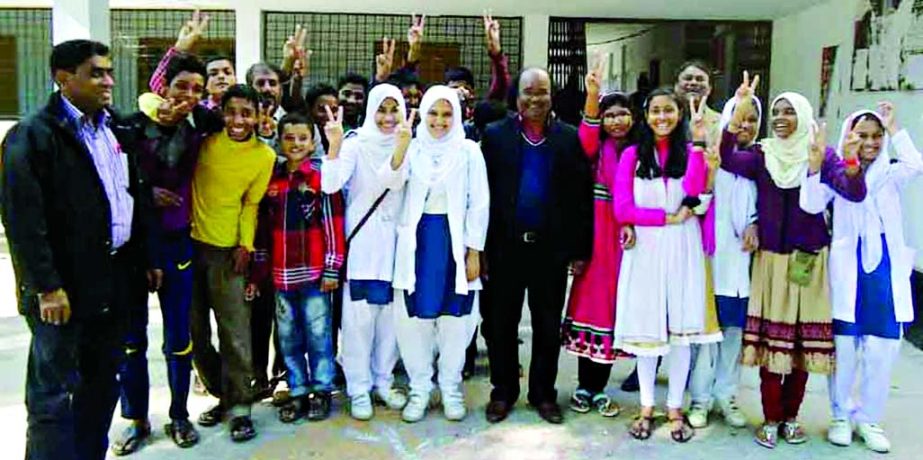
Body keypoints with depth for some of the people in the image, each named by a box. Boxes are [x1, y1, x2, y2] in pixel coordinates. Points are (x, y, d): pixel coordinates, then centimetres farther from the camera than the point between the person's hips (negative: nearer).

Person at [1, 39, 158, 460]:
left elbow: (137, 197, 17)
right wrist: (46, 286, -18)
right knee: (53, 393, 2)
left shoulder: (116, 129, 13)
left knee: (103, 384, 16)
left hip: (115, 279, 7)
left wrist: (147, 259, 14)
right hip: (64, 287, -7)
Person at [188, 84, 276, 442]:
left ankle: (239, 406, 11)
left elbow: (251, 204, 4)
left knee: (235, 332, -1)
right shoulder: (207, 140, -3)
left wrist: (245, 244, -4)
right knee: (195, 330, 10)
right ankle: (221, 394, 27)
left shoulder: (264, 156, -3)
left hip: (227, 249, -2)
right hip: (190, 242, 2)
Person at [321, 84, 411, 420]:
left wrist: (401, 148, -33)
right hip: (361, 239, -3)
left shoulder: (406, 144, 3)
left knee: (389, 312, 10)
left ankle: (382, 380, 26)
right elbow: (330, 185, -19)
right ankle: (359, 388, 12)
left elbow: (393, 182, -17)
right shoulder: (356, 143, -5)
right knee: (359, 315, -1)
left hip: (393, 240, 3)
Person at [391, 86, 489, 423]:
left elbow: (479, 204, -1)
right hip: (417, 240, 1)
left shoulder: (469, 151, 0)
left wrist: (474, 252, -5)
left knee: (454, 315, 6)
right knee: (415, 314, 5)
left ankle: (451, 387, 22)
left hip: (455, 240, -1)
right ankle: (419, 388, 19)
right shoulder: (413, 149, 4)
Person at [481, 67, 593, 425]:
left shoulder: (570, 138, 2)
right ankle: (503, 392, 25)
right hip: (505, 246, 0)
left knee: (548, 327, 10)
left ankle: (543, 394, 25)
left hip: (552, 247, 1)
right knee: (501, 324, 9)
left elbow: (582, 197, 1)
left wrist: (580, 249, -2)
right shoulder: (495, 135, 1)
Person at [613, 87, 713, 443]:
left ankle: (675, 408, 17)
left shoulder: (689, 152, 5)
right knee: (646, 329, 6)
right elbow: (623, 209, -5)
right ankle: (646, 407, 19)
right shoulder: (632, 155, 3)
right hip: (645, 249, 0)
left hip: (682, 249, 0)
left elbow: (694, 190, -16)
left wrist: (698, 141, -18)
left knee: (681, 329, 4)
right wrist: (667, 217, -10)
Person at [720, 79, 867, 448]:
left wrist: (851, 161, -35)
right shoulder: (762, 155, 3)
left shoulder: (821, 155, 0)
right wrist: (736, 115, -29)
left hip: (809, 261, 0)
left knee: (804, 341, 5)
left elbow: (855, 193, -15)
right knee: (769, 339, -1)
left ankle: (790, 417, 21)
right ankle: (771, 419, 11)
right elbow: (728, 160, -18)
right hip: (771, 259, 0)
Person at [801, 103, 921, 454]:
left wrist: (893, 126, -12)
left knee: (882, 348, 2)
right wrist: (815, 164, -25)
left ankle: (868, 418, 19)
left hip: (885, 266, 2)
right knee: (844, 345, 5)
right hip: (847, 267, -2)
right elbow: (811, 205, -14)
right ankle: (842, 415, 22)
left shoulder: (890, 173, 7)